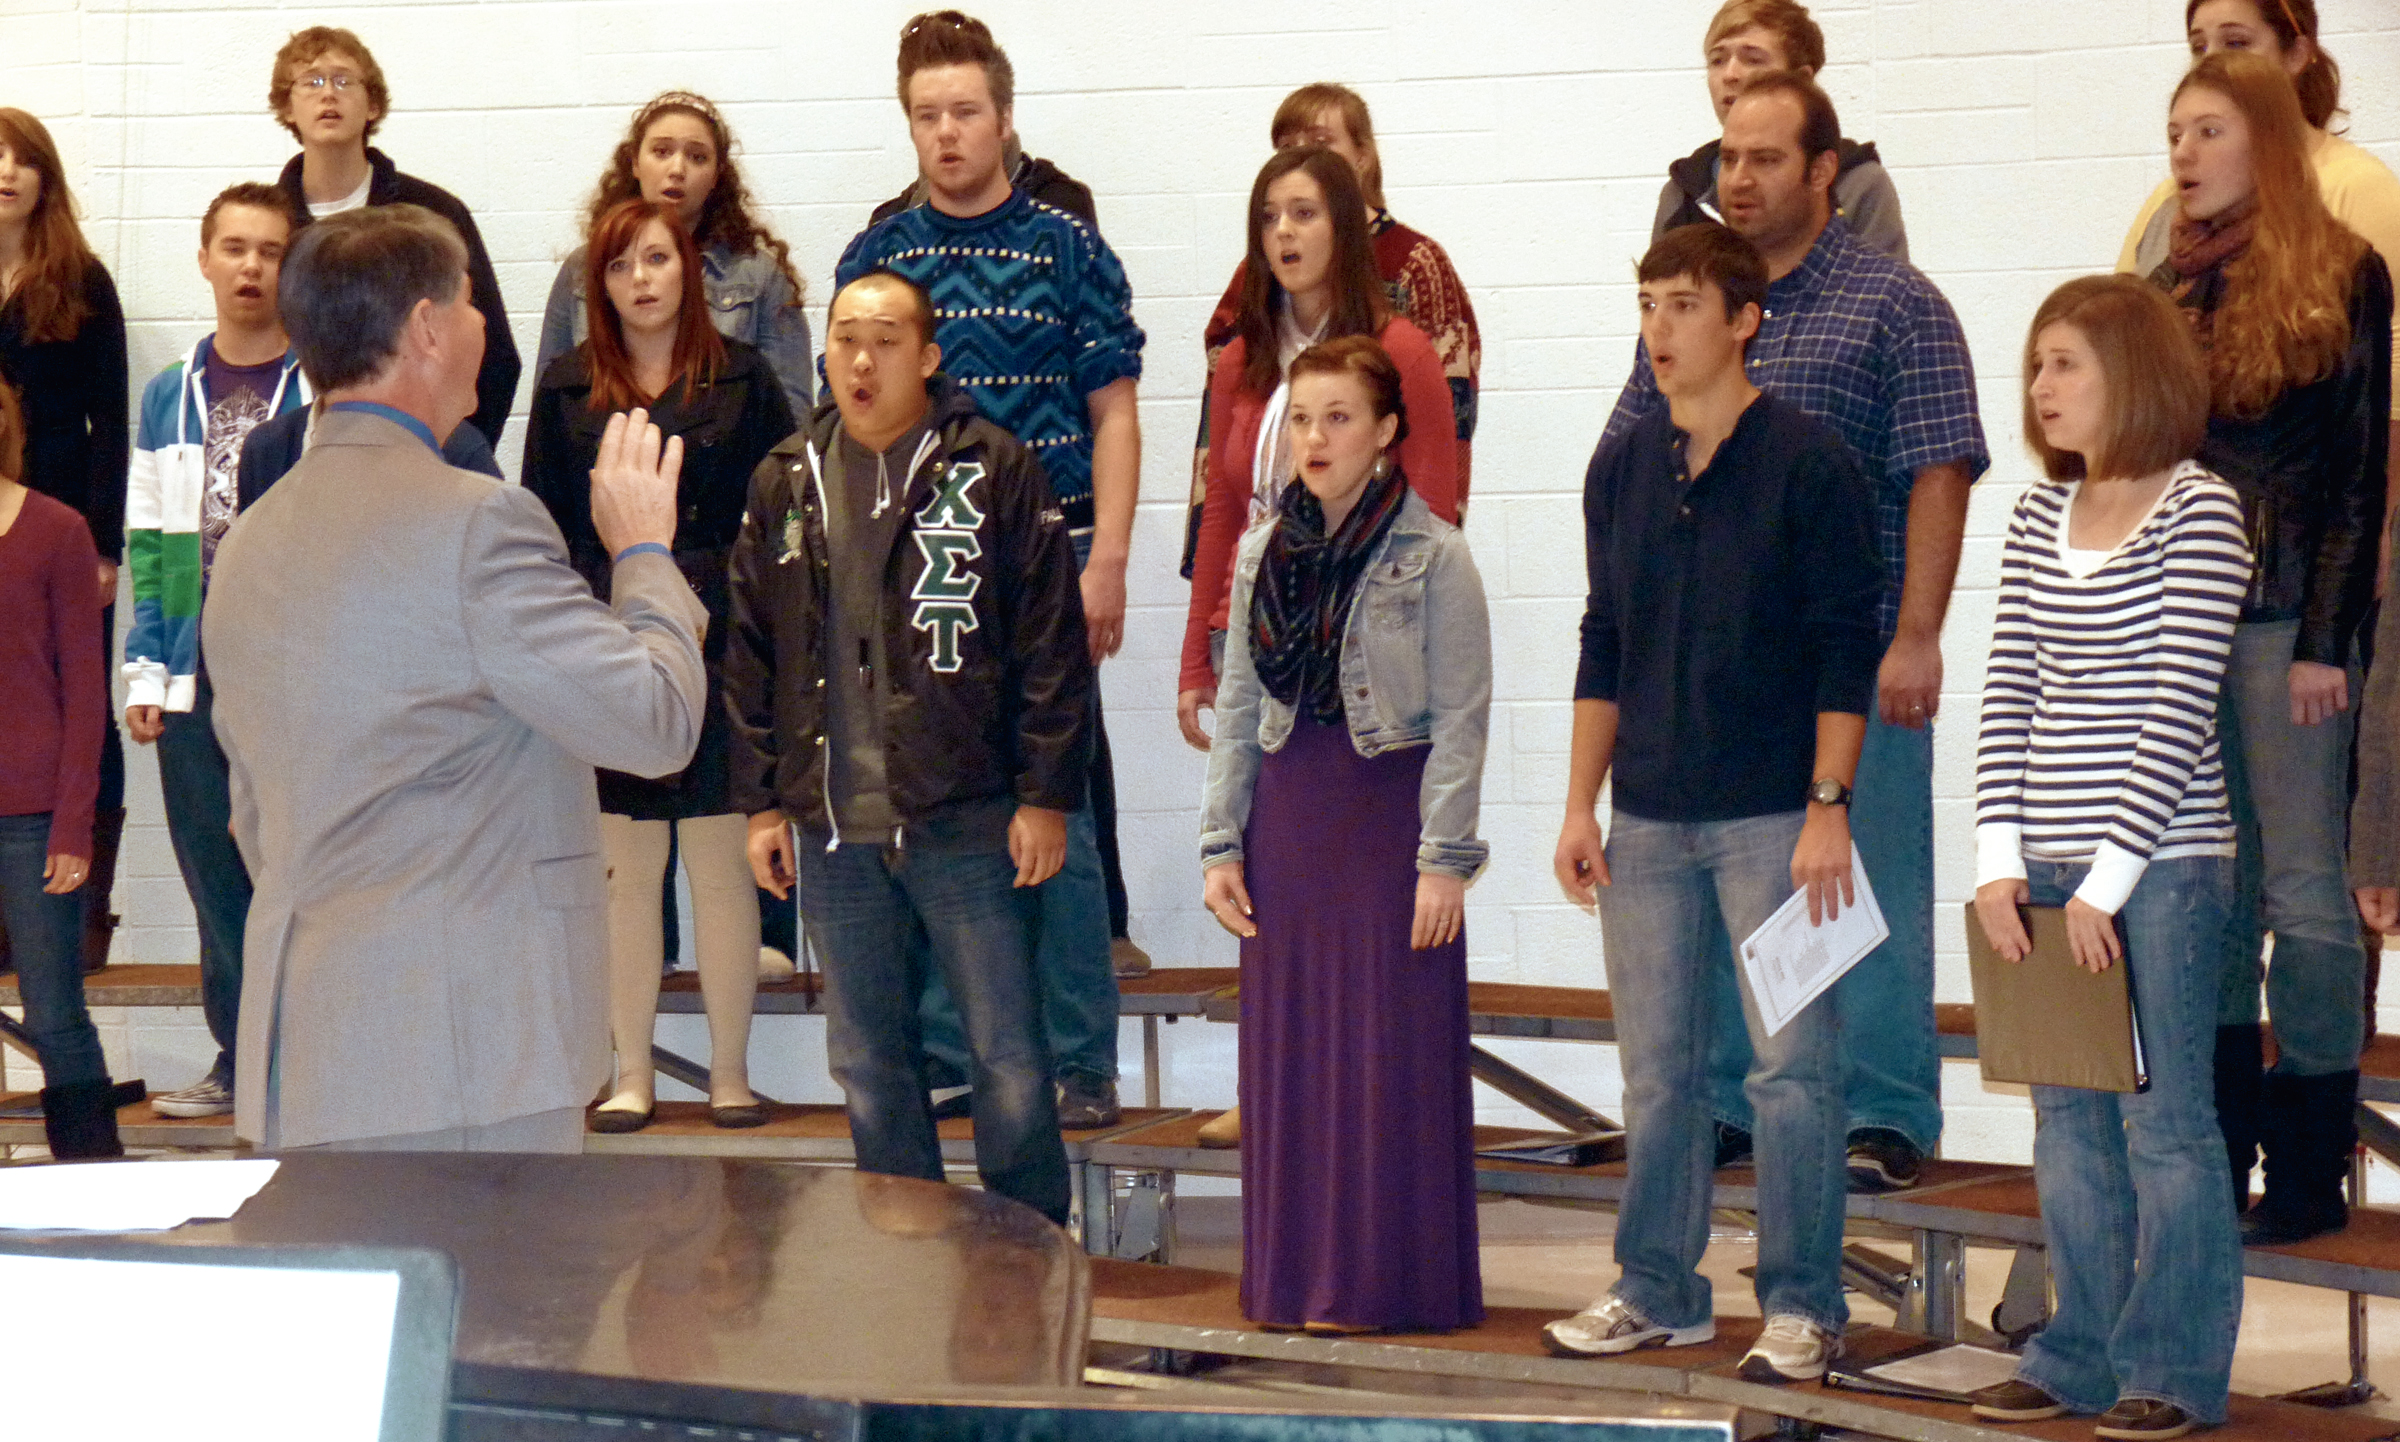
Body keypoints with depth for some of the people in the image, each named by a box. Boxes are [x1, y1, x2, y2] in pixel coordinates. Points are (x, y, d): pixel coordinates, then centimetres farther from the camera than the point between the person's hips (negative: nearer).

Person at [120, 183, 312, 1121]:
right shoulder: (169, 396, 10)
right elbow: (148, 547, 12)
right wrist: (147, 673, 5)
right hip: (197, 683, 4)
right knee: (218, 883, 10)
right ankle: (239, 1057, 20)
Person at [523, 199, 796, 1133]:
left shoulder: (741, 381, 4)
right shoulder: (567, 390, 8)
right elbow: (544, 526, 8)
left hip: (721, 649, -1)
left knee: (720, 865, 3)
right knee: (624, 870, 5)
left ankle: (731, 1071, 11)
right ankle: (631, 1073, 12)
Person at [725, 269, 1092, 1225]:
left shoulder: (994, 471, -3)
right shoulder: (785, 483, 9)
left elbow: (1052, 644, -4)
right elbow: (750, 655, 13)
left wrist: (1045, 795, -8)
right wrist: (761, 801, 8)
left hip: (966, 821, -4)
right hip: (832, 828, 4)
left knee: (1007, 1052, 2)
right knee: (867, 1063, 11)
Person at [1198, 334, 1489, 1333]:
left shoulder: (1432, 556, -6)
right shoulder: (1264, 554, 10)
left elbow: (1461, 719, -7)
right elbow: (1237, 710, 13)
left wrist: (1444, 856, -12)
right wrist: (1222, 841, 7)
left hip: (1390, 812, -5)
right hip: (1287, 816, 5)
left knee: (1393, 1053, -2)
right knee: (1288, 1052, 7)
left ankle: (1388, 1278, 7)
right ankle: (1294, 1275, 16)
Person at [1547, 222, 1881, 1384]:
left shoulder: (1808, 462, -6)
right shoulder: (1622, 467, 9)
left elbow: (1846, 647, -7)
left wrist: (1828, 807, -13)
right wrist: (1581, 805, 10)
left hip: (1773, 816, -5)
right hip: (1648, 818, 5)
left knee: (1792, 1064, -2)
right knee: (1657, 1069, 10)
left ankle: (1801, 1306, 7)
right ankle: (1657, 1291, 21)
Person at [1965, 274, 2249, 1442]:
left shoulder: (2198, 512, -7)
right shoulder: (2039, 516, 12)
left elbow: (2179, 708, -12)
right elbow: (2010, 690, 10)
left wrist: (2107, 880, -14)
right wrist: (2000, 858, -1)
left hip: (2160, 862, -6)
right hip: (2046, 865, 6)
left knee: (2162, 1116, 0)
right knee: (2067, 1119, 10)